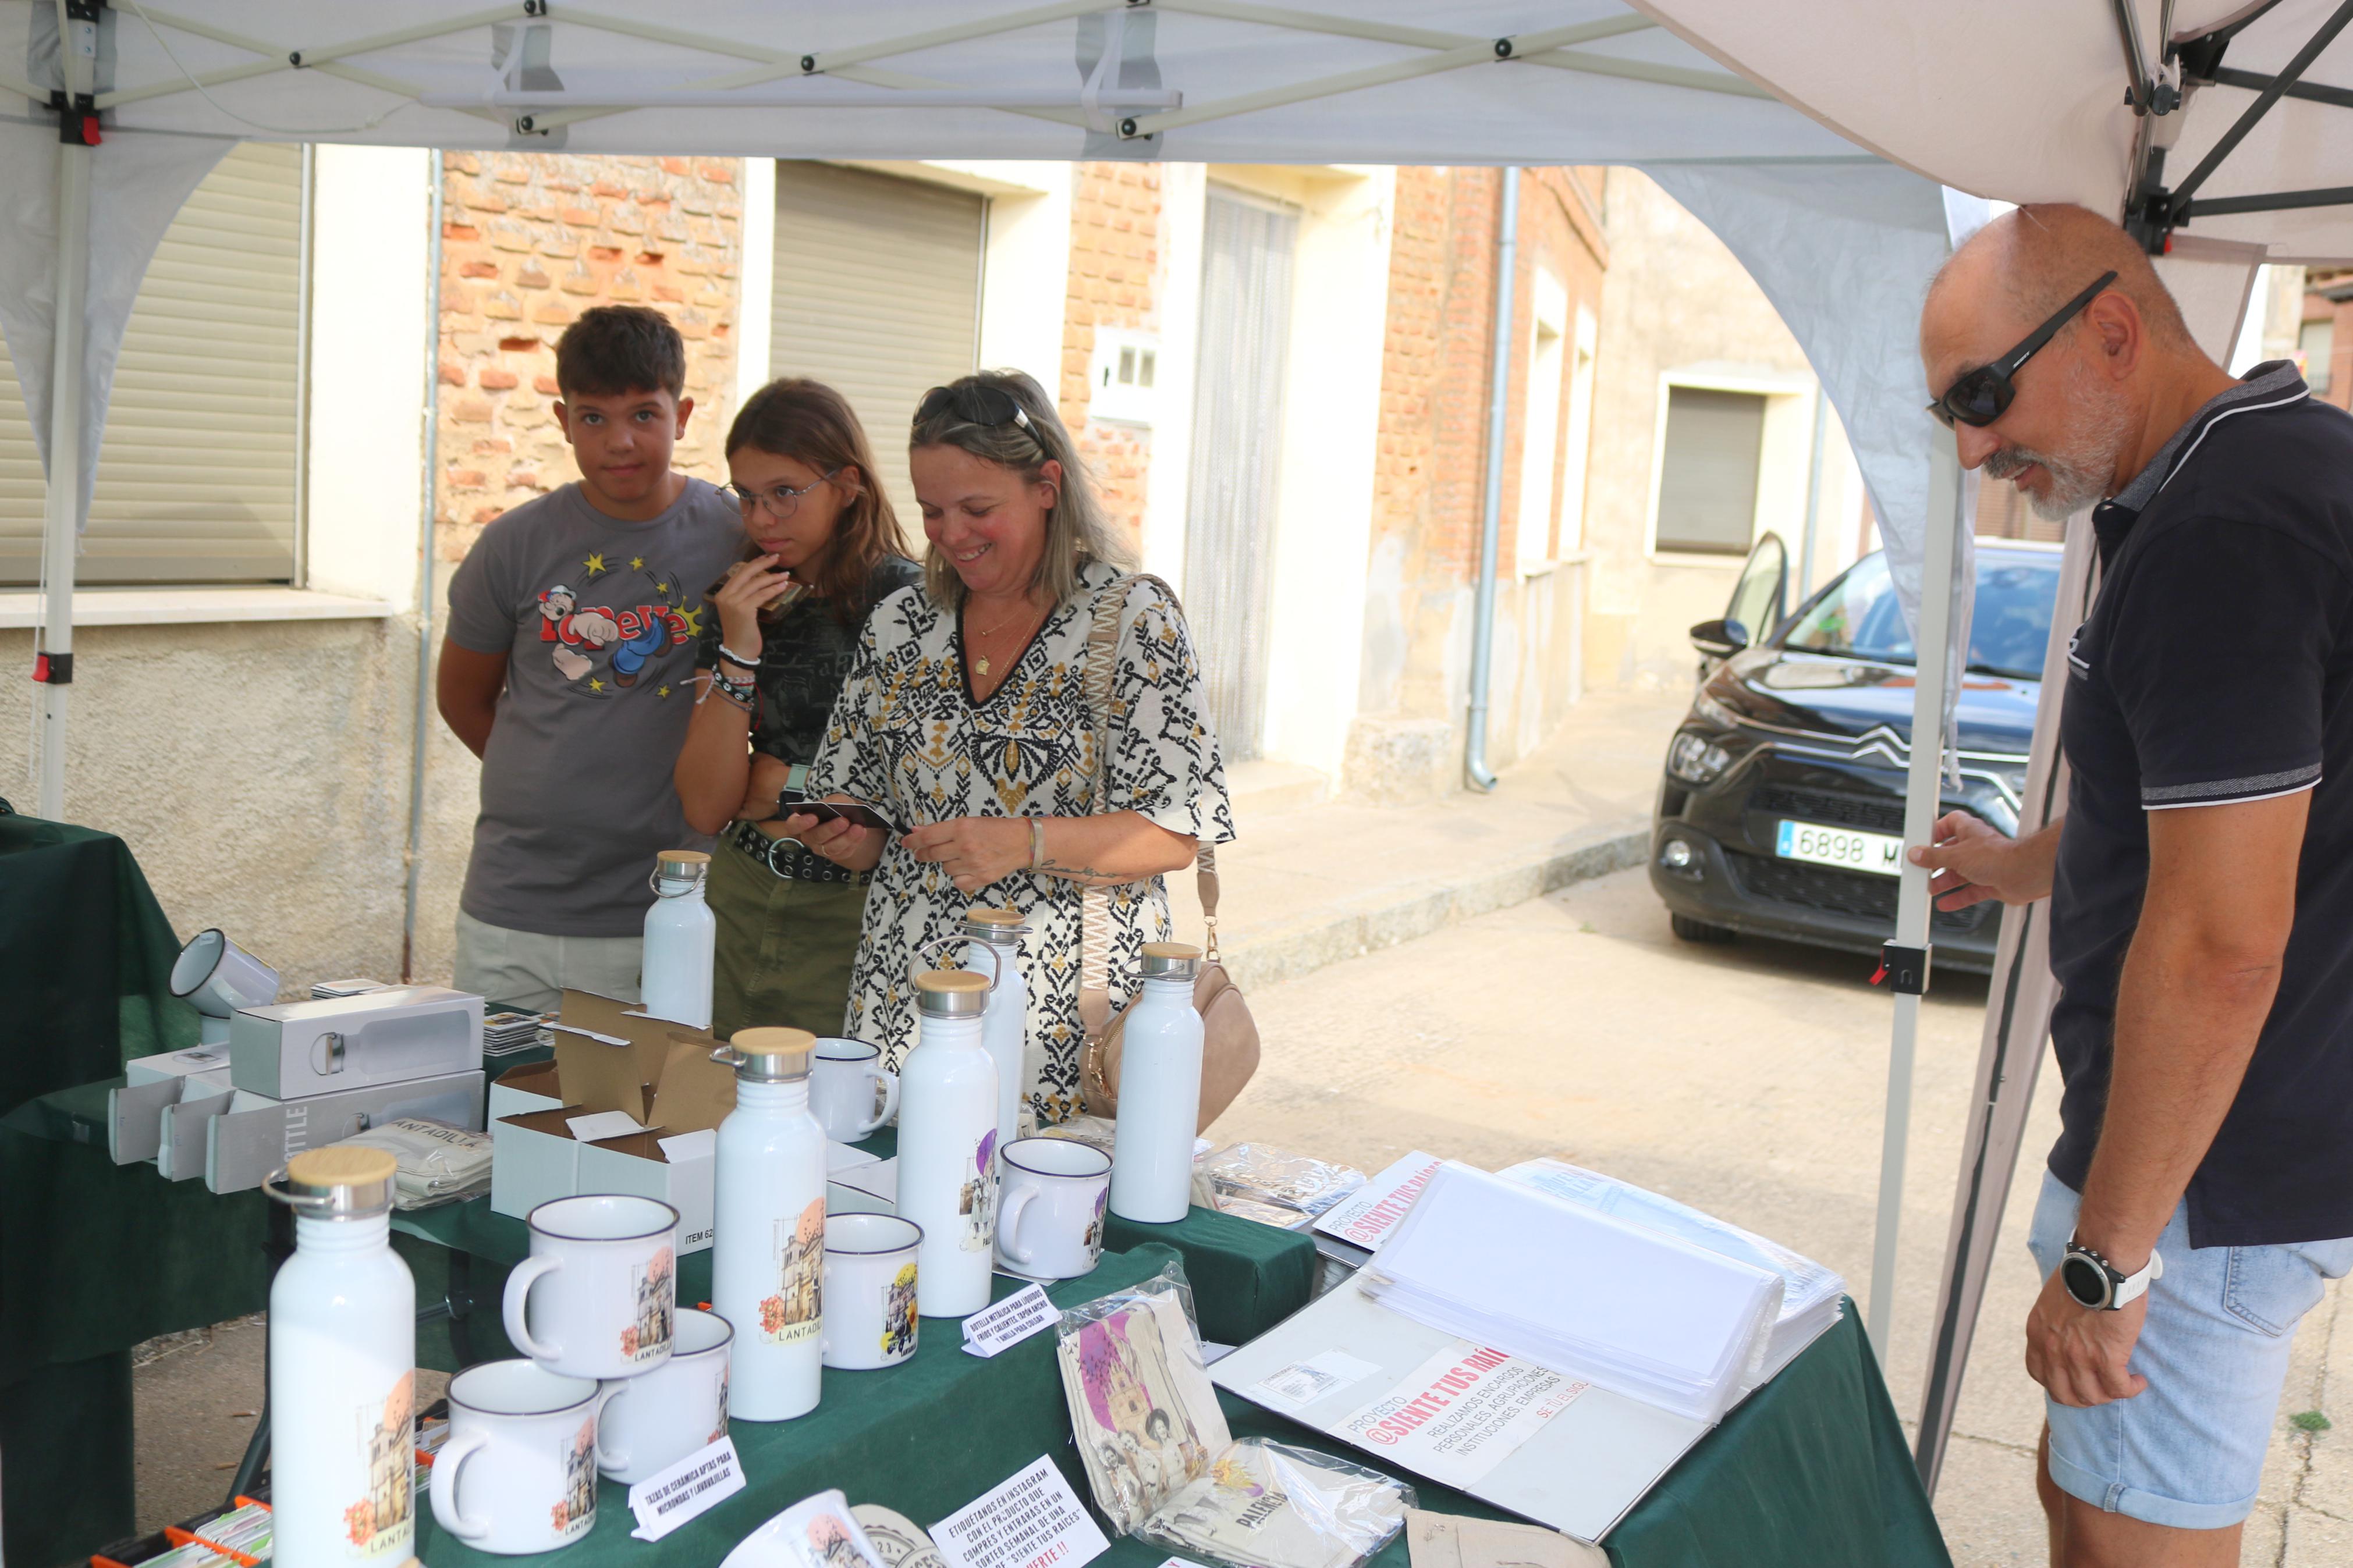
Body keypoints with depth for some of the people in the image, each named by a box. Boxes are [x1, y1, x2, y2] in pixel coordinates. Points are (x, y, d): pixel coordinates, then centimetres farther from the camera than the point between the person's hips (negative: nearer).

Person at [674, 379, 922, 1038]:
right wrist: (738, 654, -9)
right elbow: (706, 808, 0)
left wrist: (782, 784, -2)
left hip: (857, 916, -4)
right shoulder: (738, 606, 8)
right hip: (739, 904, 4)